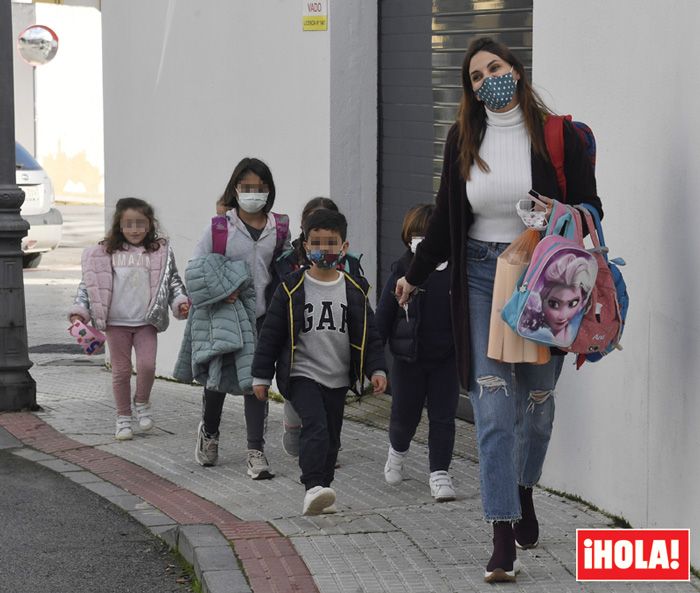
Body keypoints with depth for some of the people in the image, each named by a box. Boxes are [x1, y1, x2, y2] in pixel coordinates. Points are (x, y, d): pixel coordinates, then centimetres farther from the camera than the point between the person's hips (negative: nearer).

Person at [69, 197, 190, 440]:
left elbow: (172, 281, 6)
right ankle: (123, 418, 18)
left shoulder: (161, 252, 2)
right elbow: (90, 284, 4)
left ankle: (142, 403, 15)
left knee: (147, 365, -13)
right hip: (116, 322, 0)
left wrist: (181, 302, -9)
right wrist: (80, 310, -3)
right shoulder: (105, 253, 1)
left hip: (146, 322, 0)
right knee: (121, 370, 5)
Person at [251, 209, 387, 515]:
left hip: (338, 379, 4)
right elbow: (271, 333, 0)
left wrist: (376, 369, -2)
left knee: (331, 436, 9)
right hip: (301, 374, -4)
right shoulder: (292, 288, -3)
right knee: (316, 426, -23)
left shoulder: (355, 290, 5)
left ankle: (321, 495, 21)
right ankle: (313, 488, -28)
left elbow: (369, 334, 10)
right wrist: (261, 375, -1)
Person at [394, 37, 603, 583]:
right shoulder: (463, 140, 4)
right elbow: (446, 219, 14)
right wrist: (416, 275, 20)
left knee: (538, 398, 12)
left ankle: (524, 491, 40)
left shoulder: (557, 135, -4)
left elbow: (591, 206, -2)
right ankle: (504, 539, -12)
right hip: (481, 276, 1)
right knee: (494, 405, -9)